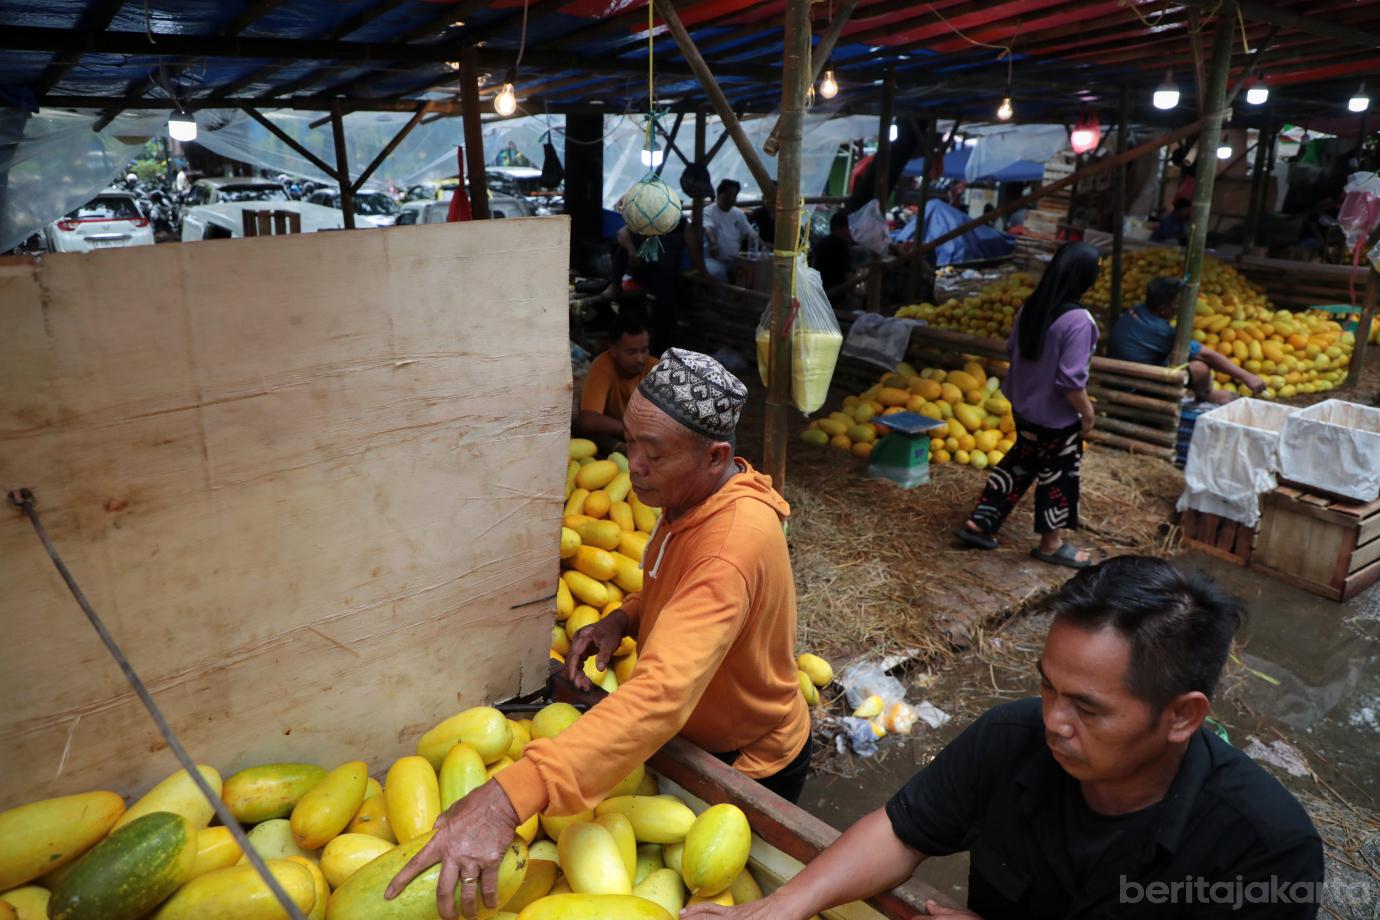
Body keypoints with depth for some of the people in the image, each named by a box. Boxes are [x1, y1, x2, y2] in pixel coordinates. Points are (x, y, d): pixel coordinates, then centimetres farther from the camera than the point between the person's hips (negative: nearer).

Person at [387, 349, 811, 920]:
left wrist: (511, 797, -62)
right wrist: (626, 618, -13)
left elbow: (662, 693, -53)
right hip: (697, 738, 7)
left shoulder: (734, 541, -40)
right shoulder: (691, 494, -11)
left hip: (750, 765, -7)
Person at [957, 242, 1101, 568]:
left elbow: (1012, 350, 12)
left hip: (1024, 407, 7)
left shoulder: (1031, 307, -2)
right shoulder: (1077, 320, -25)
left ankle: (979, 523, 26)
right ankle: (1051, 544, 26)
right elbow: (1071, 380, -26)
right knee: (1058, 477, 10)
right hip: (1057, 417, -7)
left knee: (1019, 464, 22)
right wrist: (1087, 412, -11)